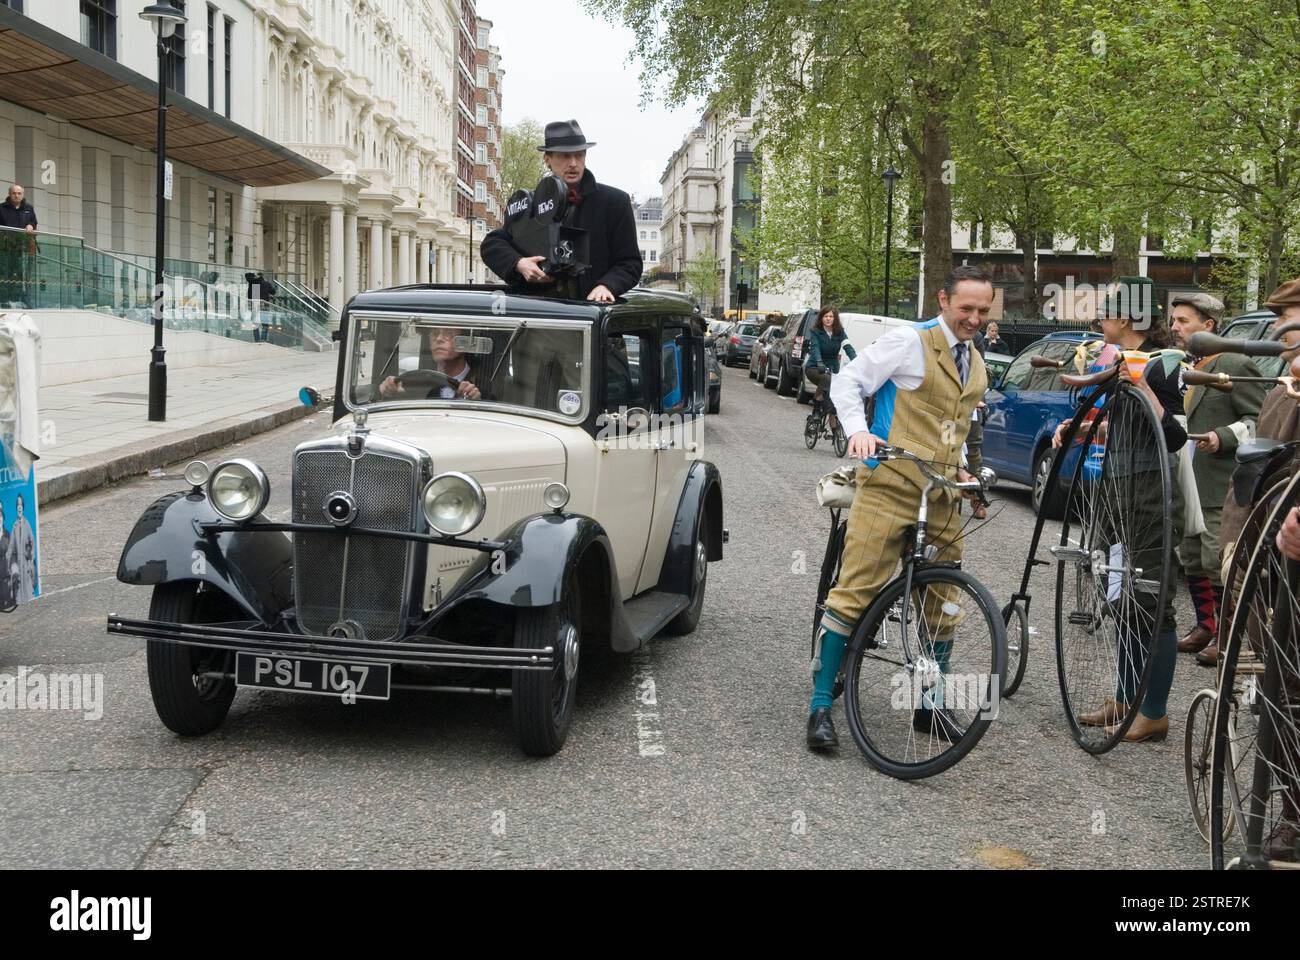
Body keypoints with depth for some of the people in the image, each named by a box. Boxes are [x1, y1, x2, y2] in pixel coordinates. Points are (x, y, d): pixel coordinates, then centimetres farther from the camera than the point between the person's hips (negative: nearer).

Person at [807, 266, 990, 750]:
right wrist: (859, 429, -21)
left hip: (940, 495, 7)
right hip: (890, 487, -7)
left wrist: (960, 468, 15)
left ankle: (929, 706, 23)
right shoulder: (910, 341, -4)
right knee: (854, 592, -10)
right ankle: (821, 705, -4)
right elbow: (847, 382, -5)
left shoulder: (976, 365, 19)